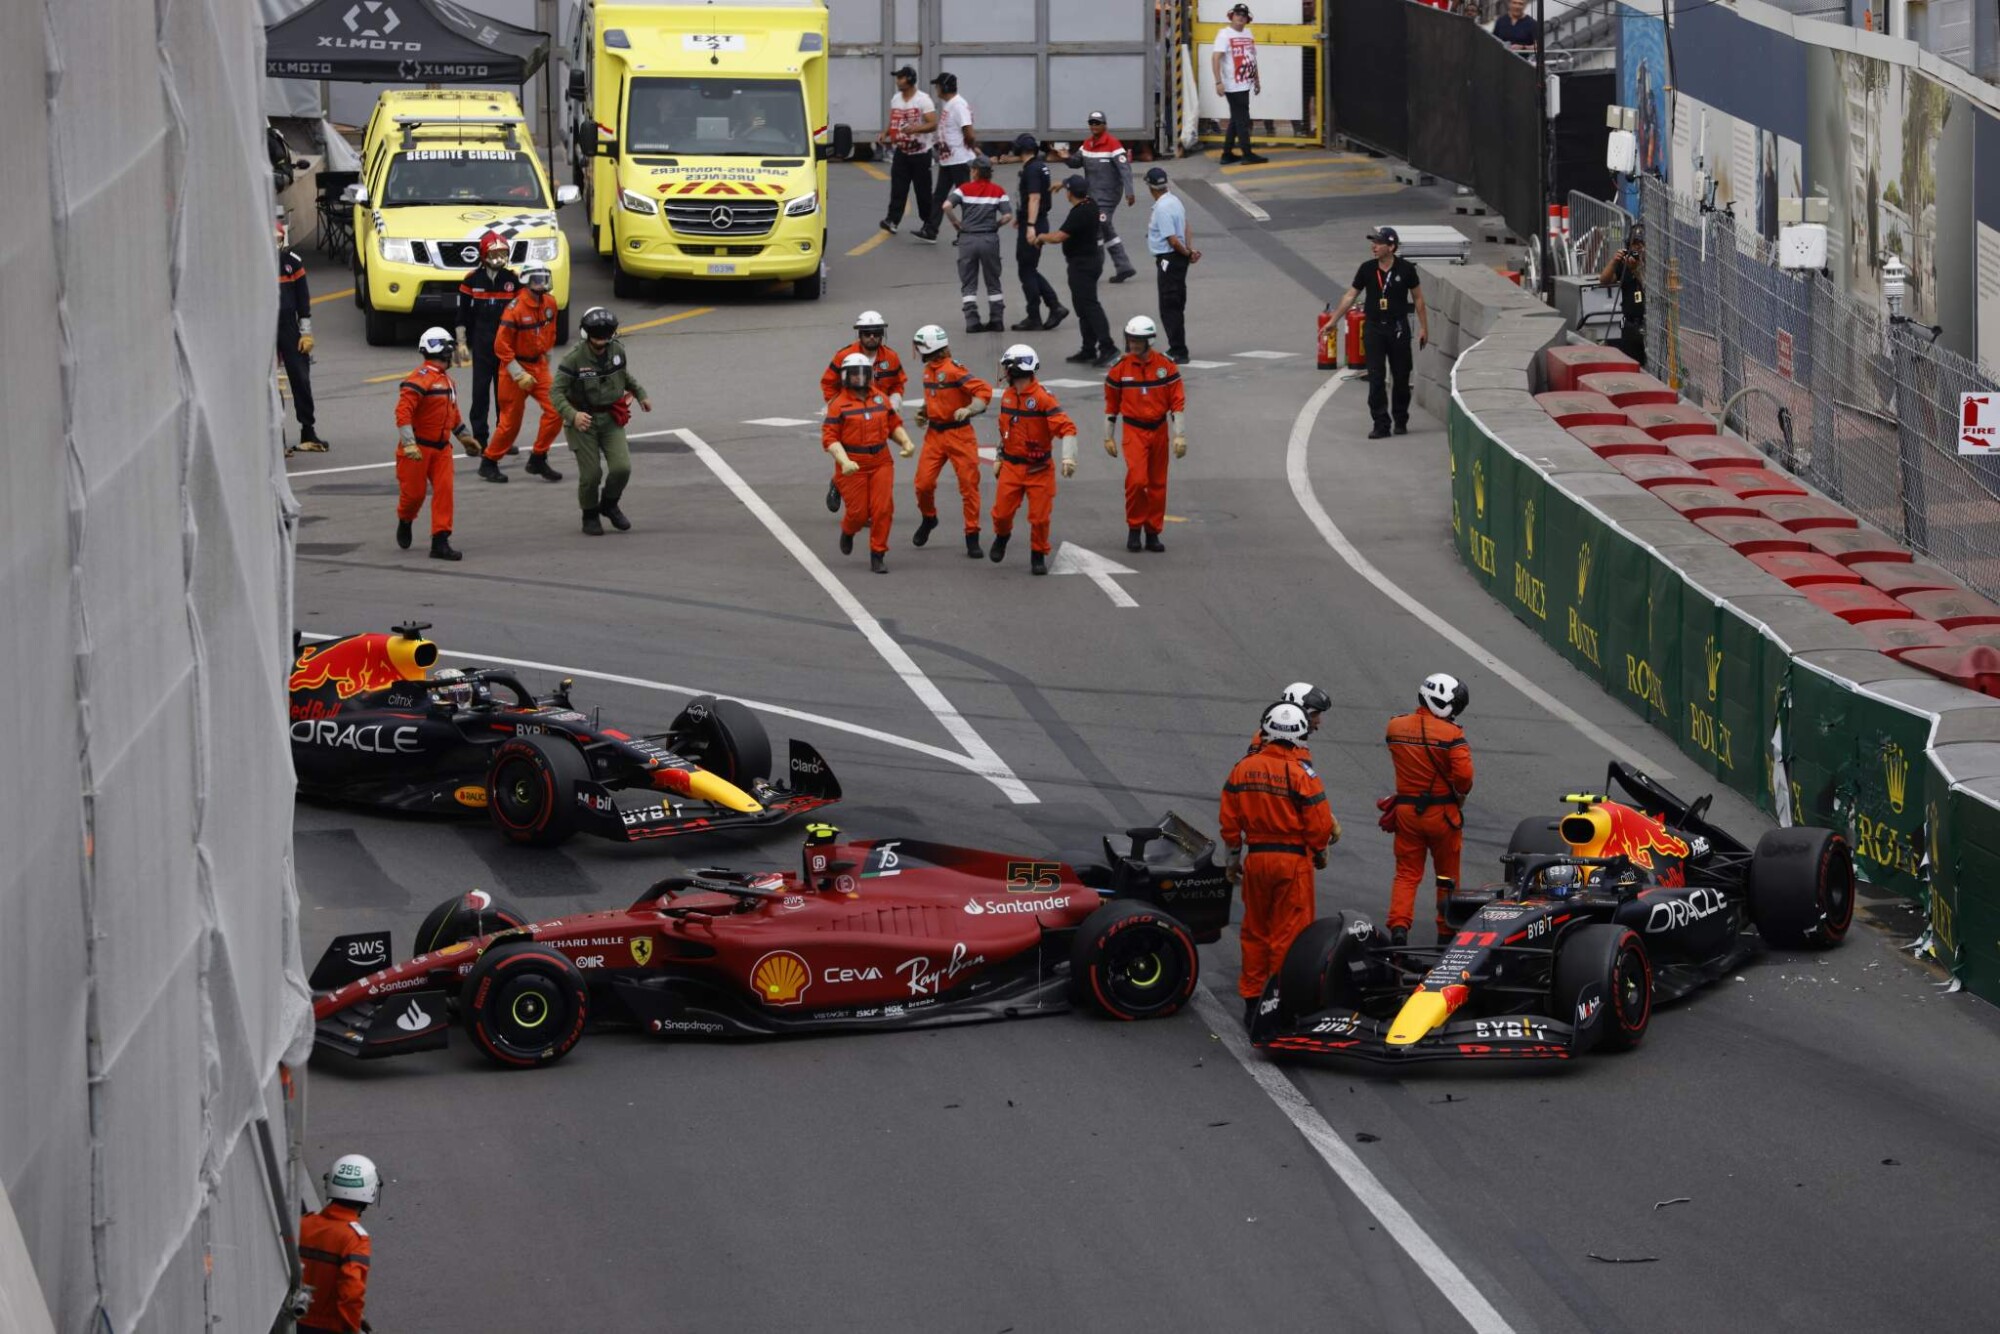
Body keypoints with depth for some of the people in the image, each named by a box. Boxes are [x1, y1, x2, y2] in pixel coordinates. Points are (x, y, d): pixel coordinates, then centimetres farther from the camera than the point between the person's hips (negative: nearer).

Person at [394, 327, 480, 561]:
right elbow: (403, 411, -24)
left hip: (441, 446, 7)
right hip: (418, 448, -7)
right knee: (414, 492, 2)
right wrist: (408, 444, -31)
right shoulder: (419, 379, -17)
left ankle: (440, 541, -4)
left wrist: (464, 436, 33)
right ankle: (404, 522, 34)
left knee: (444, 490, -5)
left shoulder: (447, 380, 14)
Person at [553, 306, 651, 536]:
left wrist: (641, 394, 12)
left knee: (621, 468, -8)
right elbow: (556, 392, -16)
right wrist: (572, 415, -31)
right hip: (584, 420, -4)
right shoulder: (575, 359, -17)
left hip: (611, 419, 4)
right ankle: (590, 515, 21)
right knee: (591, 473, -5)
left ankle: (609, 504, 21)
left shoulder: (617, 351, -1)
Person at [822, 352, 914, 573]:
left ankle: (877, 555, 7)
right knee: (858, 512, 0)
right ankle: (847, 531, 36)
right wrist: (844, 461, -23)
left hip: (881, 463, 3)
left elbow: (894, 425, 14)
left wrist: (906, 442, -4)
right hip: (853, 467, -3)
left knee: (883, 509, -5)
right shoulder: (839, 404, -7)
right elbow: (829, 438, -11)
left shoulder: (881, 398, 6)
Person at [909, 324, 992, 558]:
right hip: (934, 435, 7)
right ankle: (928, 519, 29)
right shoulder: (929, 370, 10)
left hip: (959, 435, -7)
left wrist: (969, 410, -35)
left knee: (969, 485, -2)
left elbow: (984, 391, -22)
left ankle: (972, 538, 3)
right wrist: (925, 412, 11)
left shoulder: (954, 370, -16)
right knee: (924, 483, 0)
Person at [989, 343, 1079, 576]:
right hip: (1012, 467, 5)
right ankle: (1002, 536, 34)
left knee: (1039, 517, -2)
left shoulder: (1042, 398, -17)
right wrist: (1000, 457, 25)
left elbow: (1066, 427, -22)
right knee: (1002, 511, 3)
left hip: (1038, 469, -5)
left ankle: (1038, 556, 16)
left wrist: (1068, 457, -32)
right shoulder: (1007, 396, 6)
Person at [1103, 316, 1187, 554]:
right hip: (1134, 431, -2)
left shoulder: (1166, 365, -4)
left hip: (1159, 429, 2)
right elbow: (1111, 404, 5)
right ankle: (1134, 528, 0)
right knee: (1137, 480, -16)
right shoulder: (1120, 368, -3)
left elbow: (1177, 401, -1)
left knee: (1158, 484, 7)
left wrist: (1179, 435, -5)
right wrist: (1109, 437, 7)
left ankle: (1153, 532, 17)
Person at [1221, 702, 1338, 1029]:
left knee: (1255, 931, 15)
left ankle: (1251, 999, 20)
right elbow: (1320, 824, -12)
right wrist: (1320, 853, 7)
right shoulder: (1302, 773, -14)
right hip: (1293, 860, -4)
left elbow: (1230, 822, 3)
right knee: (1288, 934, 4)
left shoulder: (1243, 768, -1)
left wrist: (1233, 860, 16)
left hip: (1255, 856, 4)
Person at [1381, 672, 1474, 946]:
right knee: (1447, 874, 14)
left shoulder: (1395, 727, -2)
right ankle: (1446, 932, 21)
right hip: (1442, 811, -3)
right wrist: (1460, 793, -3)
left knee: (1406, 873, 8)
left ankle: (1398, 926, -12)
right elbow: (1464, 774, -22)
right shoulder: (1451, 734, -17)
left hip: (1406, 809, 3)